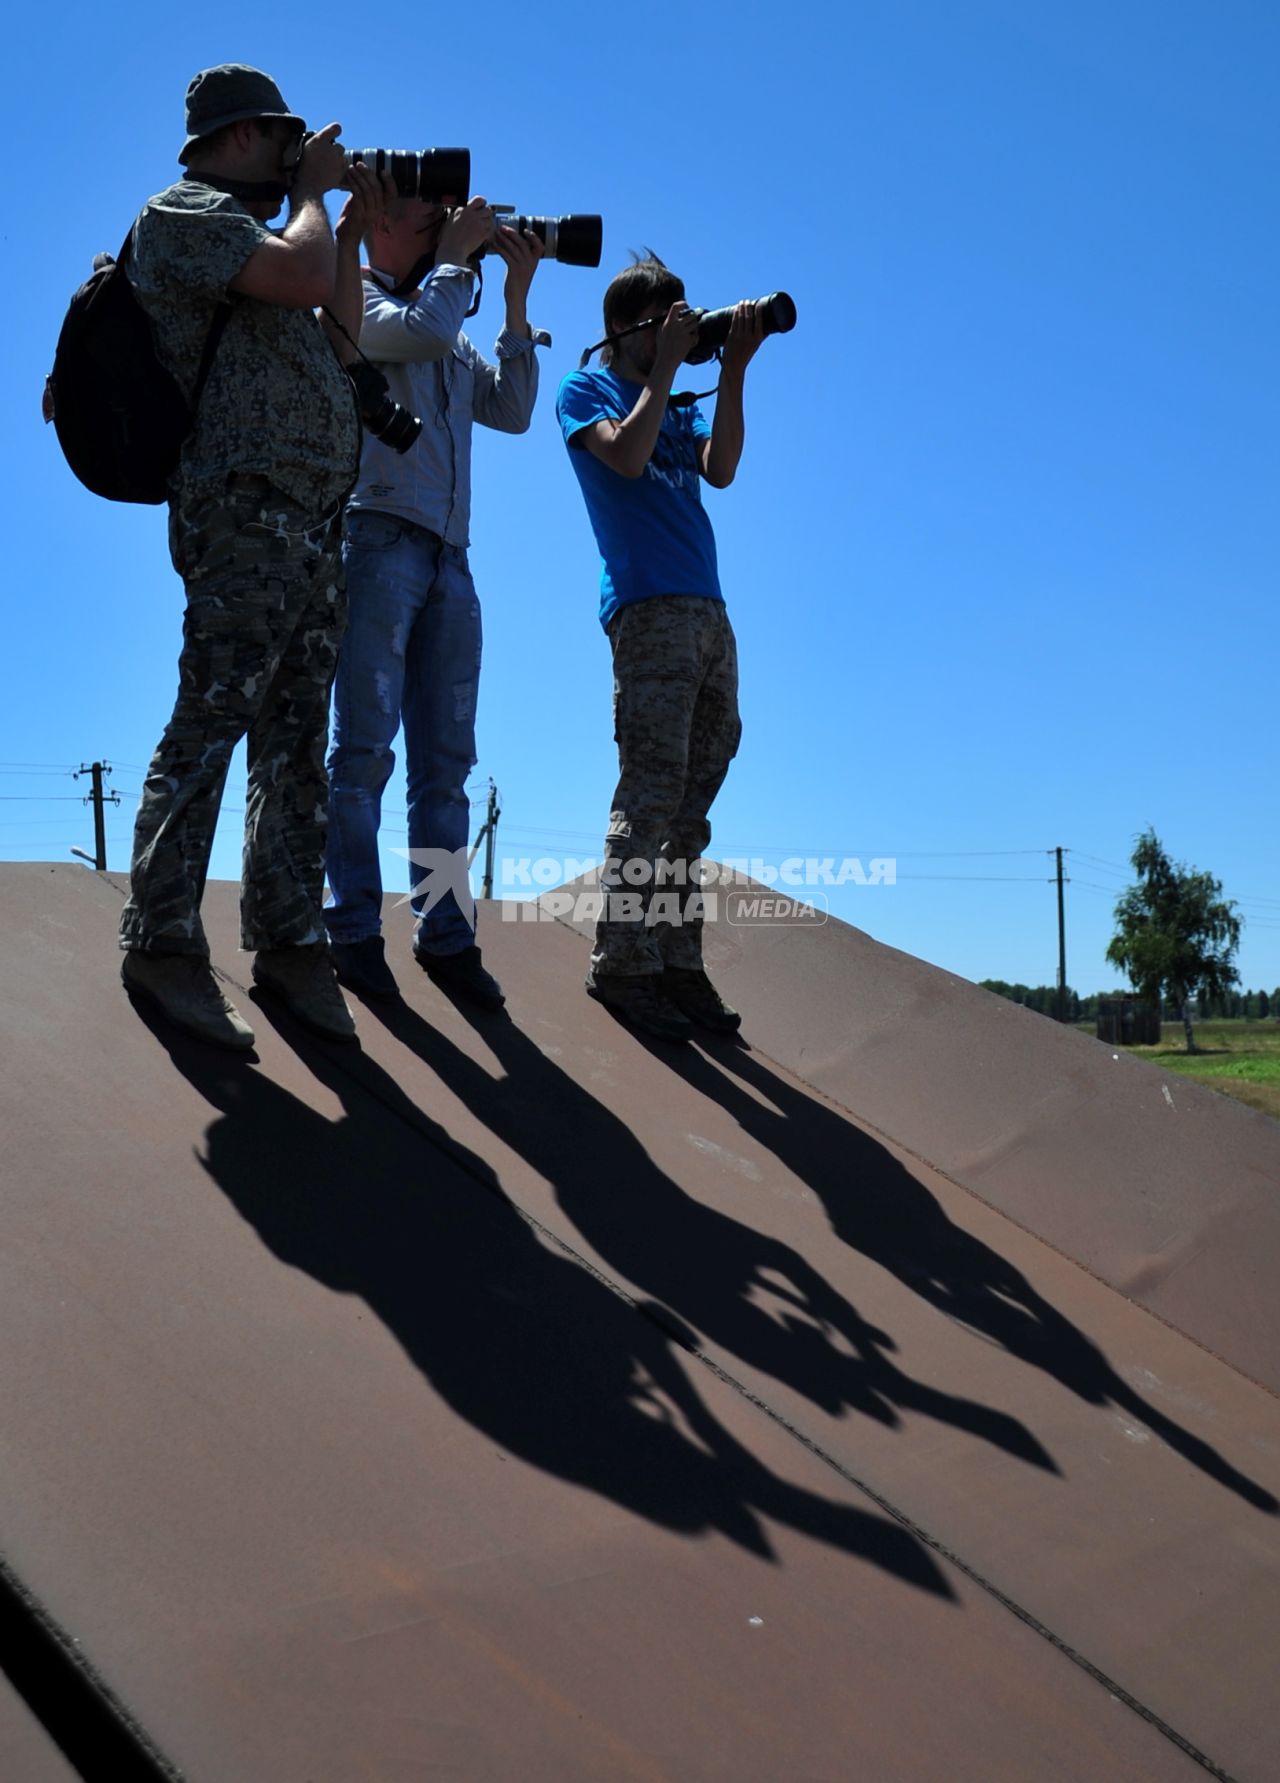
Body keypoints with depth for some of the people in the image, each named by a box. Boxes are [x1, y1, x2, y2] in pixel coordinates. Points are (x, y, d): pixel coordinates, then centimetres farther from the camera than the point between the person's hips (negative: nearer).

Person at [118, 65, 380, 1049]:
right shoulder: (183, 212, 0)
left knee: (296, 738, 6)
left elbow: (339, 322, 32)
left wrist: (352, 223, 24)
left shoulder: (240, 229, 28)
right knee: (211, 722, -11)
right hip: (247, 506, -9)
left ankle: (288, 938, 9)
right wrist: (311, 190, 2)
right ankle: (162, 942, -7)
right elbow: (303, 277, -16)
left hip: (314, 520, 9)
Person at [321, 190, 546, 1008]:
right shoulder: (352, 299, 7)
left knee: (447, 756, 3)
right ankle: (354, 932, -7)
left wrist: (516, 301, 14)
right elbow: (422, 326, -13)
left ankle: (447, 932, 5)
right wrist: (457, 255, 3)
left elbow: (512, 411, 16)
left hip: (448, 557, 7)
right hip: (379, 540, -7)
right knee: (367, 743, -10)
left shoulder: (455, 341, 27)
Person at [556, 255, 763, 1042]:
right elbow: (626, 455, -10)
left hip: (708, 612, 7)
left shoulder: (675, 406, 25)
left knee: (693, 799, 3)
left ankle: (678, 962, 6)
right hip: (648, 608, -7)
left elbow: (721, 470, 8)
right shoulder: (587, 390, 9)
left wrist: (732, 369, 3)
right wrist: (665, 366, -3)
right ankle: (621, 963, -11)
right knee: (654, 789, -15)